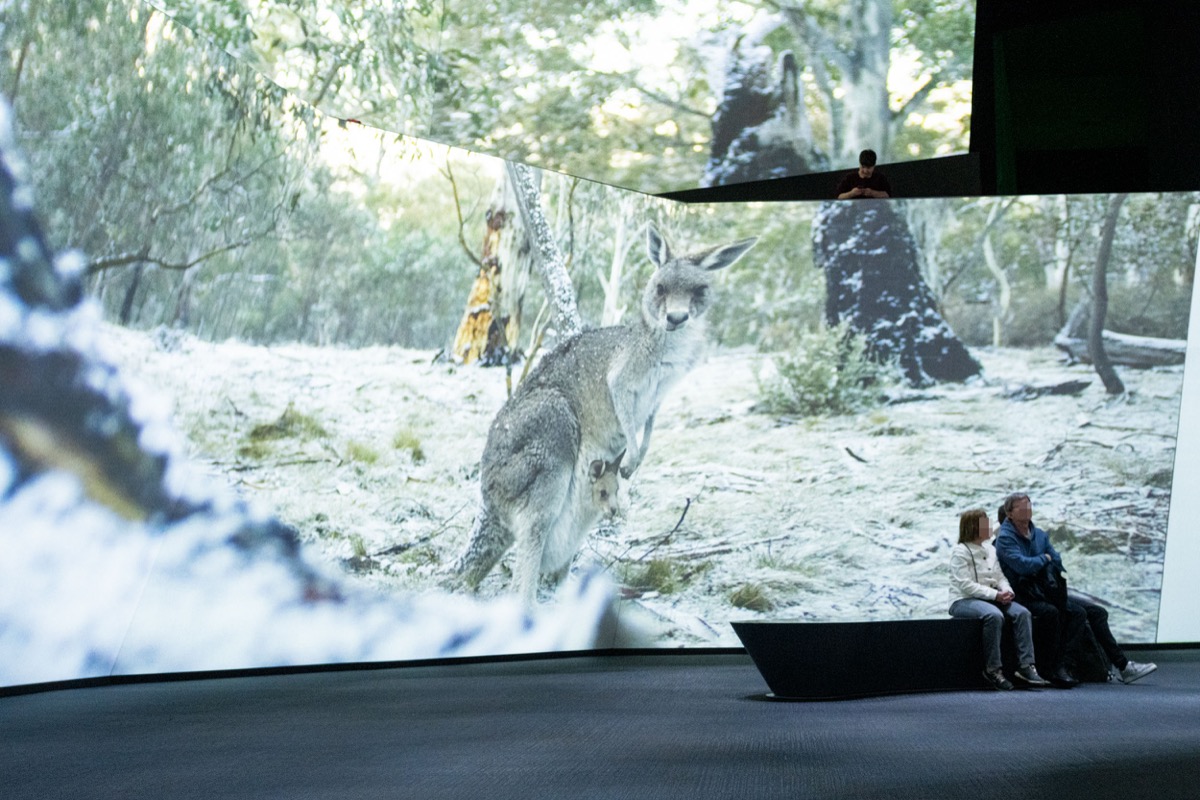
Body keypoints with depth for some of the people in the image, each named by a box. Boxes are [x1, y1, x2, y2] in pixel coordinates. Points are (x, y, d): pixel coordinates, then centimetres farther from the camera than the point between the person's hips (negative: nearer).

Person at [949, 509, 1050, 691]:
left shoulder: (990, 549, 17)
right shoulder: (960, 552, -7)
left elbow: (1000, 577, 15)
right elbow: (966, 585, -17)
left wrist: (1006, 591, -9)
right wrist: (995, 595, -23)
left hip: (991, 599, 7)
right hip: (963, 600, -7)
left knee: (1022, 613, -17)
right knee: (994, 615, -37)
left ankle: (1026, 666, -22)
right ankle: (993, 669, -27)